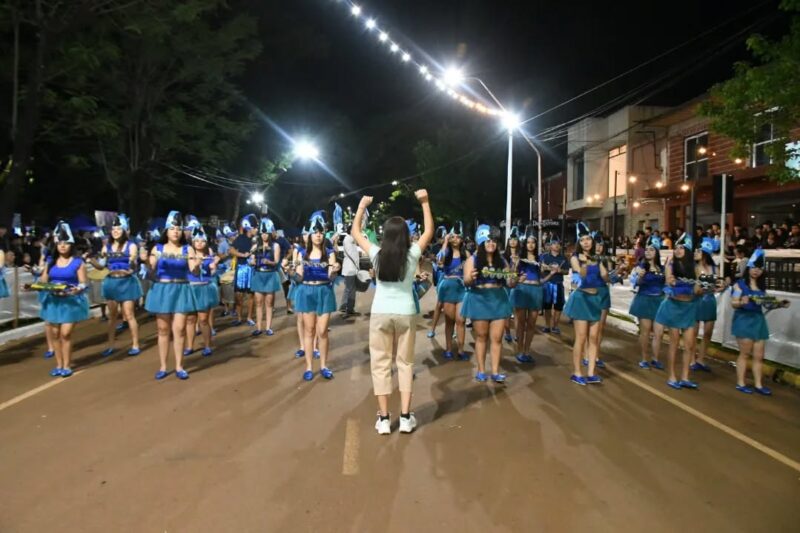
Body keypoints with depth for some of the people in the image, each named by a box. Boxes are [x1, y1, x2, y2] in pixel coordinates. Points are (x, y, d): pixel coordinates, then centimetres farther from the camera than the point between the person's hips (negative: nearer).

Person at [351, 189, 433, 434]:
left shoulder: (377, 254, -6)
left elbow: (355, 233, 9)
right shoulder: (412, 255, -6)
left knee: (380, 364, 9)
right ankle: (405, 417, 14)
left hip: (380, 314, 0)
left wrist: (361, 206, 16)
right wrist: (425, 203, 11)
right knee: (405, 363, 13)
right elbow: (429, 231, 9)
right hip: (406, 313, 0)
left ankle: (384, 419, 11)